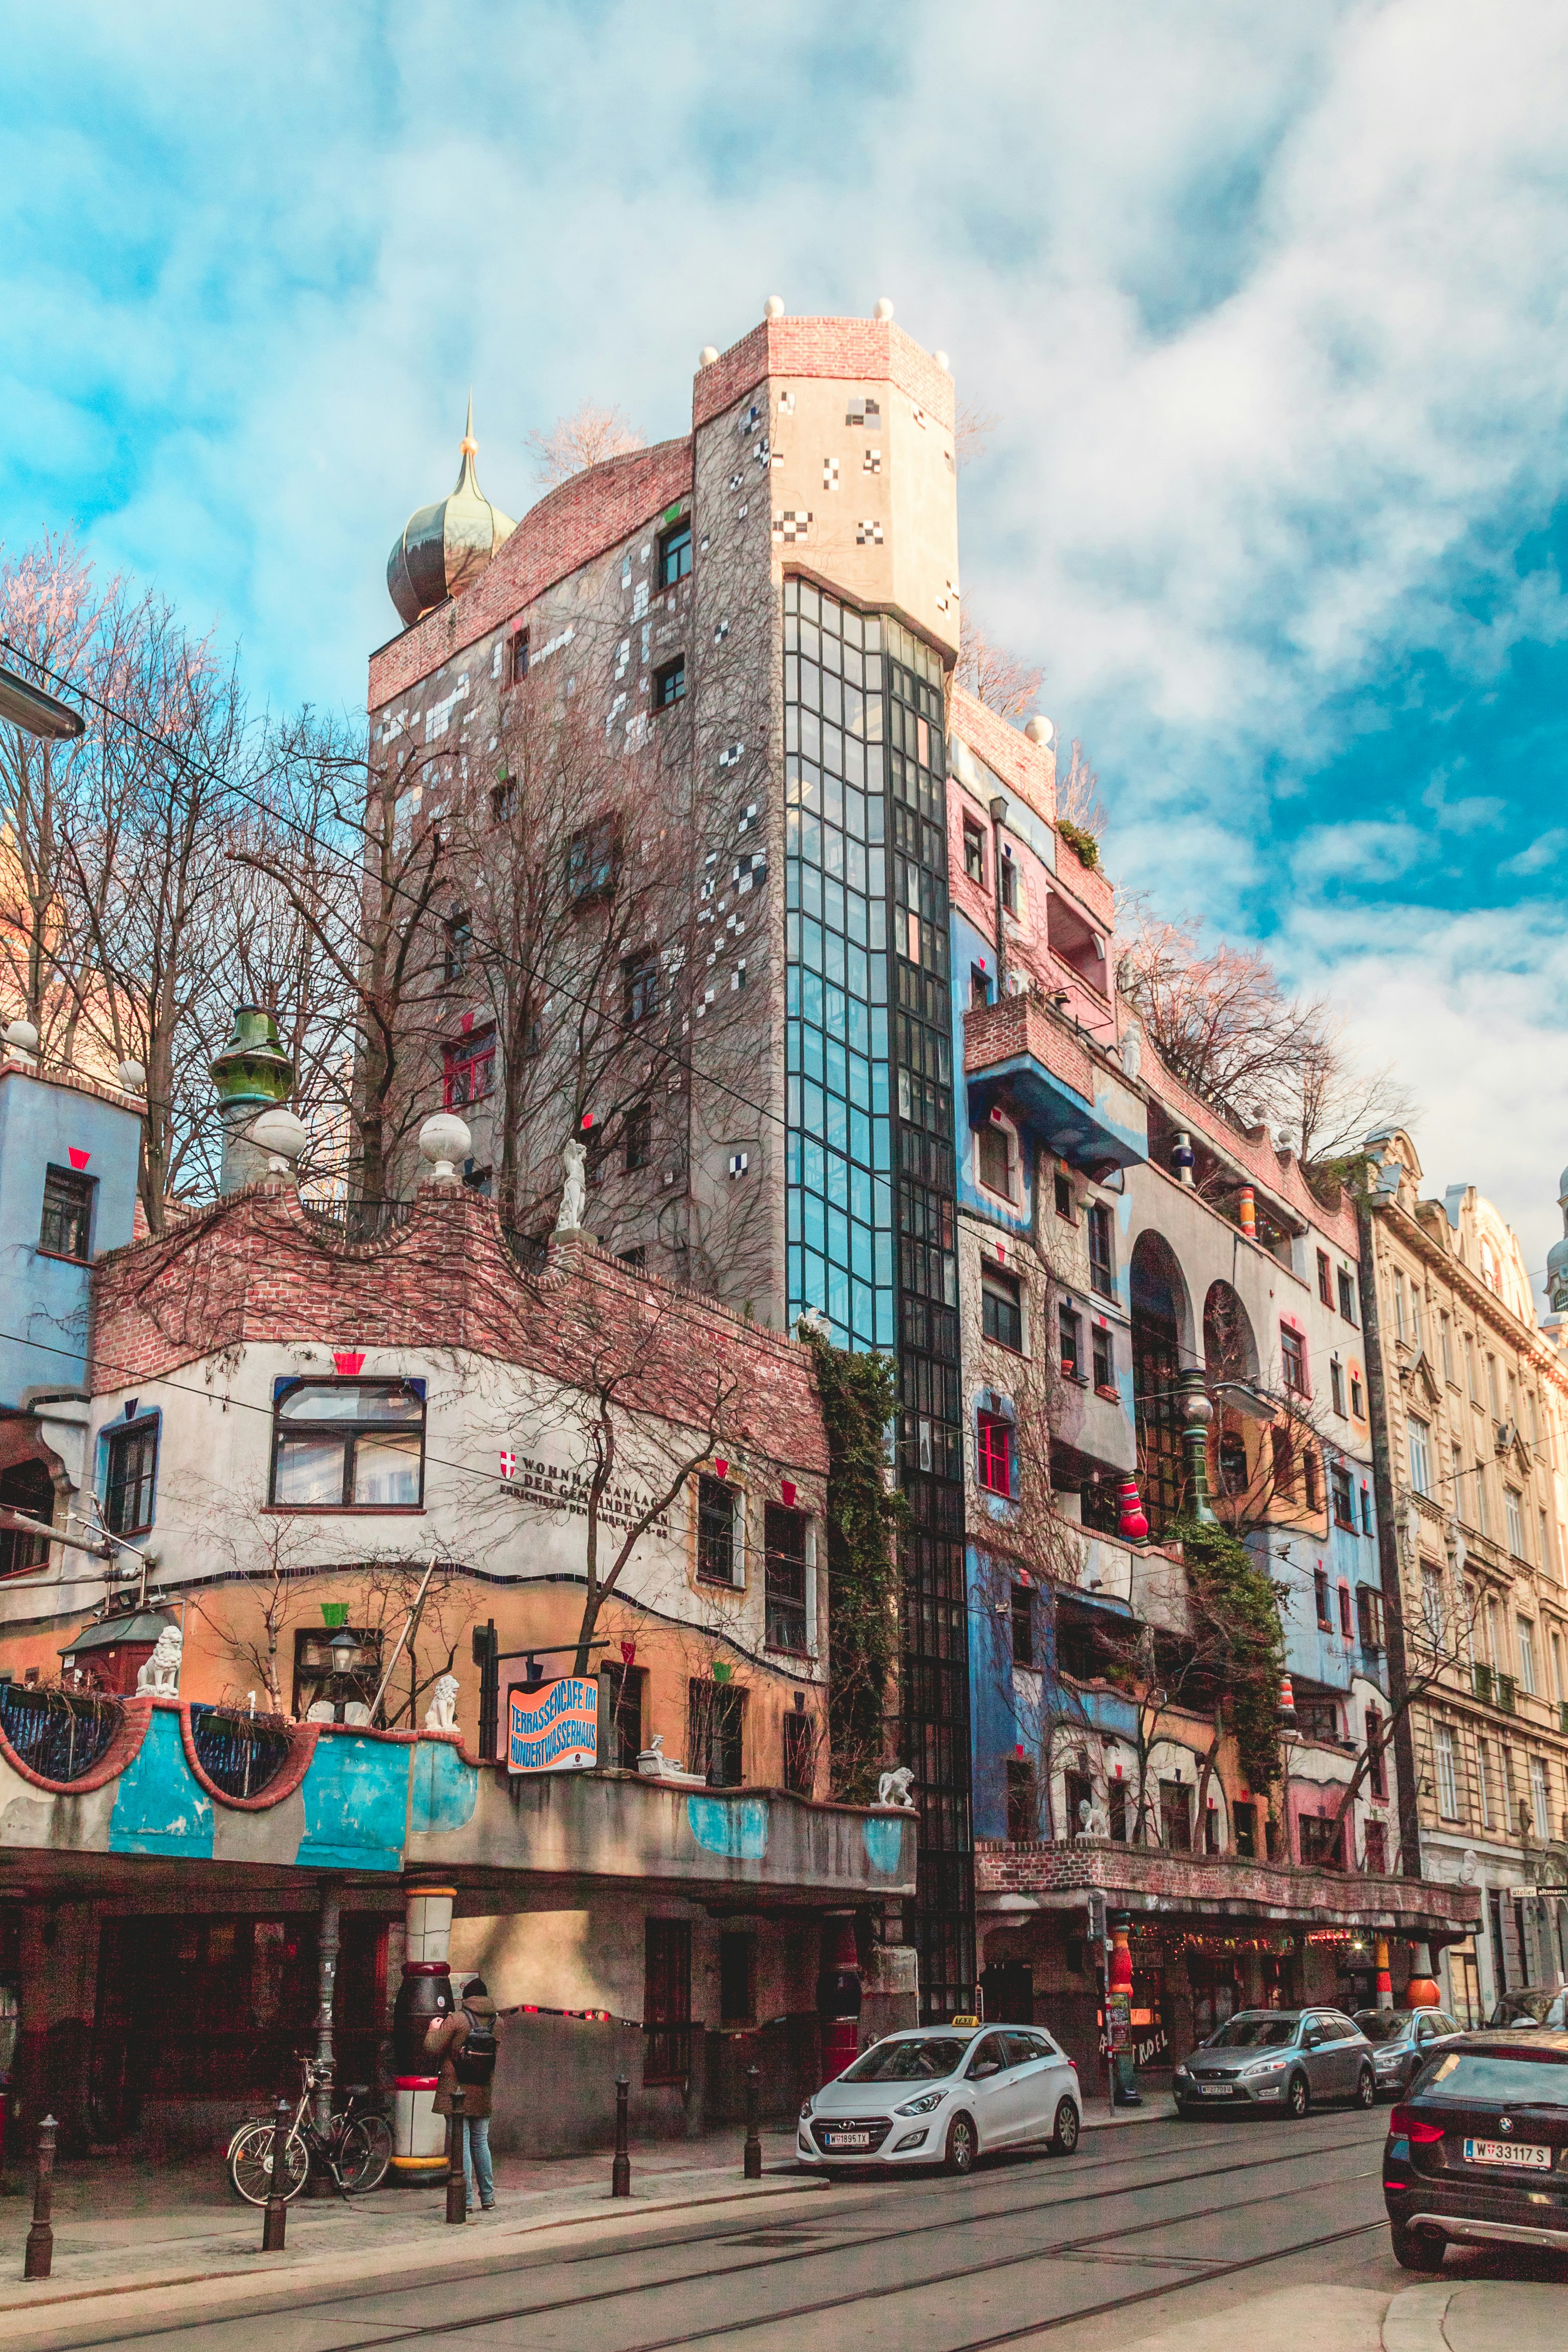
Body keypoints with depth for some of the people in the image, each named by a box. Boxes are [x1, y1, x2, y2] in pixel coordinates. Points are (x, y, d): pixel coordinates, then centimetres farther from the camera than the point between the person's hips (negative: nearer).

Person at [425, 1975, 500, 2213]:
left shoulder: (457, 2019, -11)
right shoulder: (497, 2023, 3)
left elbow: (431, 2049, -9)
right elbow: (499, 2056, 12)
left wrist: (434, 2030, 9)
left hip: (456, 2093, -5)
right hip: (483, 2095, 5)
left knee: (461, 2144, -1)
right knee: (481, 2142, 17)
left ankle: (466, 2201, -2)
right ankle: (488, 2197, 21)